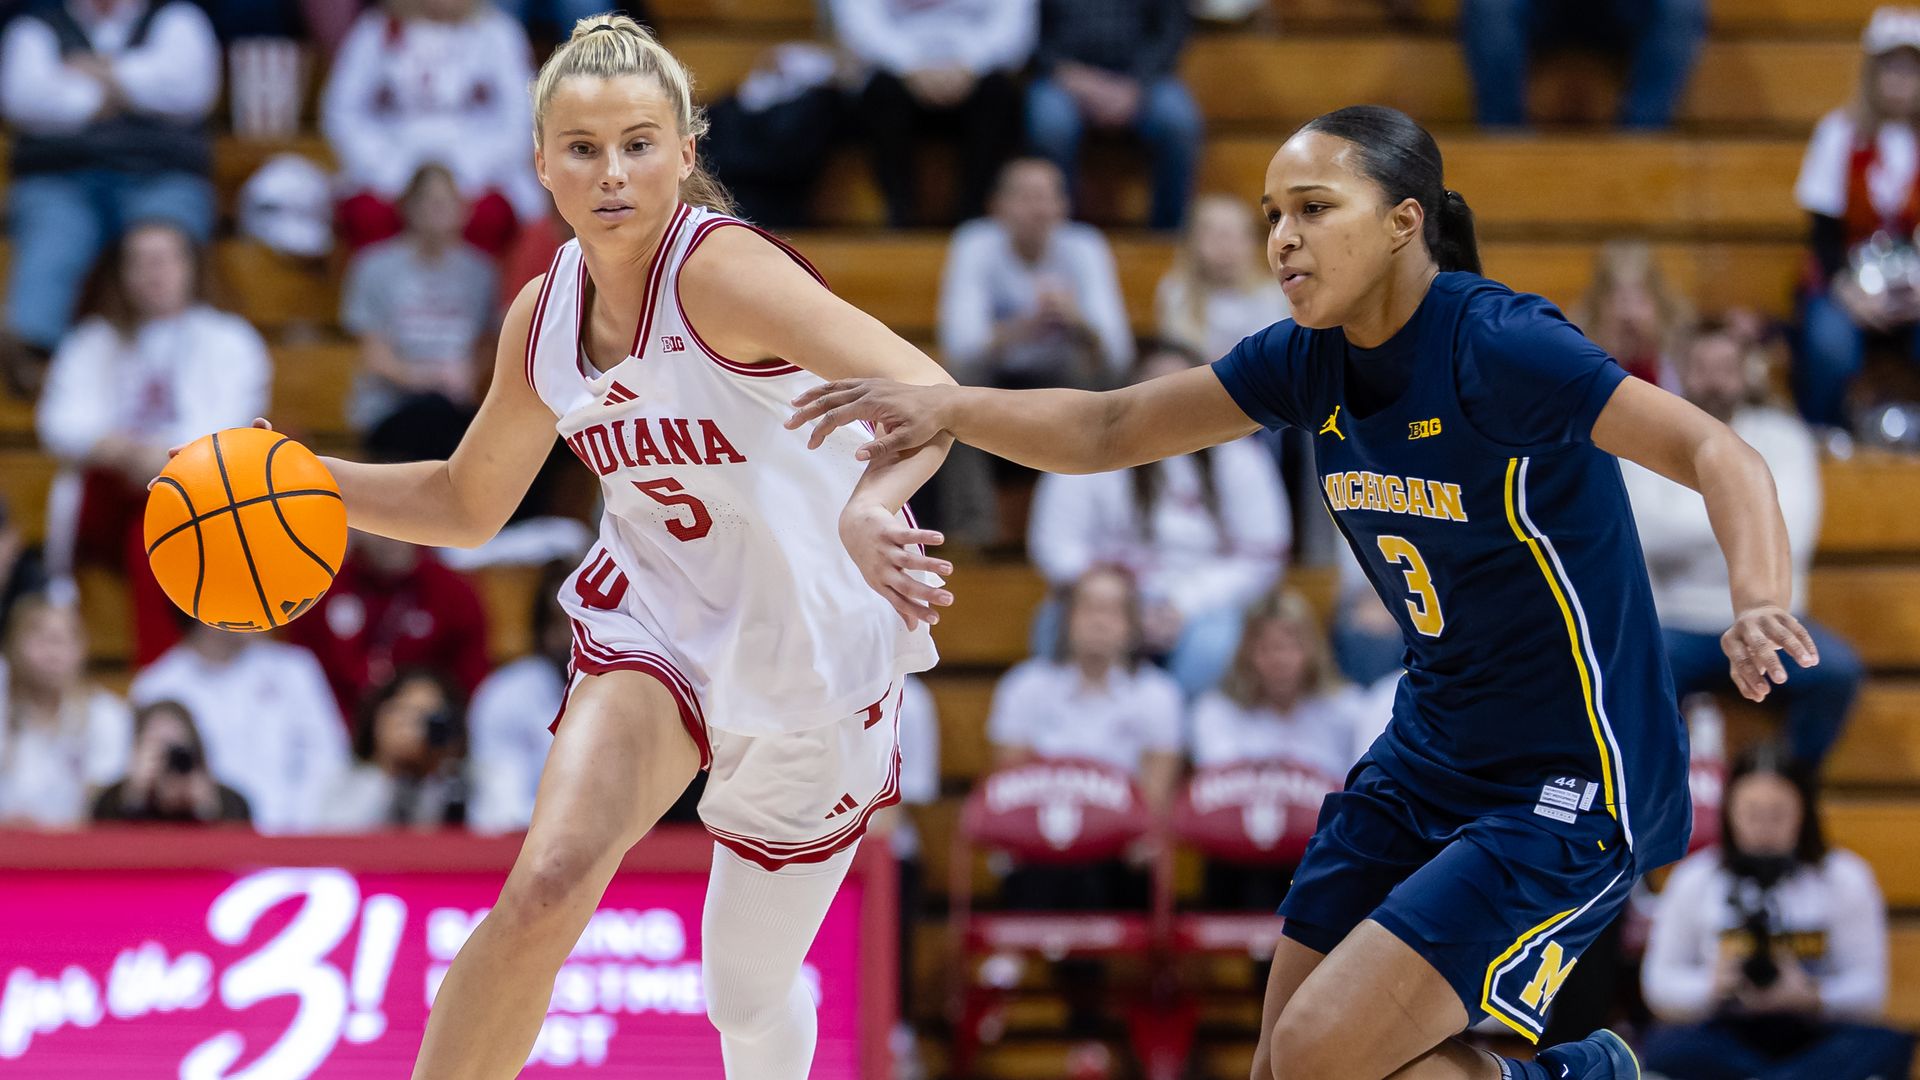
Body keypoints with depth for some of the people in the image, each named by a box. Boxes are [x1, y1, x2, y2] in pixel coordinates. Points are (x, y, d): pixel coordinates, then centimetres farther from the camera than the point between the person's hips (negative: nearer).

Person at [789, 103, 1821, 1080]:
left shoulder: (1497, 345, -22)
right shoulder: (1309, 360, 0)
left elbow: (1720, 454, -29)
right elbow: (1107, 429, 8)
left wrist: (1758, 604, -47)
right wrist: (948, 407, -9)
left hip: (1571, 789, -8)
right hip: (1428, 754, 8)